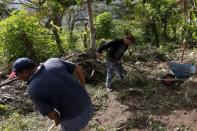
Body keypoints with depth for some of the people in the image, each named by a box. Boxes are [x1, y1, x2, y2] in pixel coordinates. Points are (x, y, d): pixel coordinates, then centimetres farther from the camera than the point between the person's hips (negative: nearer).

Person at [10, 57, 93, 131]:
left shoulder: (33, 90, -20)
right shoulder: (53, 62, -5)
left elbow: (52, 115, -16)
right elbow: (79, 70, 0)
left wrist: (57, 120, 8)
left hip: (73, 118, -6)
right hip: (87, 105, 6)